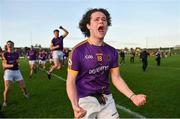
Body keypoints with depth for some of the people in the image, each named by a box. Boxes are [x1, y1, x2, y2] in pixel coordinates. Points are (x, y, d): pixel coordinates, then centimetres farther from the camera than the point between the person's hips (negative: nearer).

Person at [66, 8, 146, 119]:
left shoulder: (112, 51, 0)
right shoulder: (79, 50, -15)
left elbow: (116, 78, 4)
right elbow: (71, 81, -13)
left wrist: (132, 96, -8)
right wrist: (75, 105, -28)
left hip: (107, 99, 4)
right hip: (85, 99, -4)